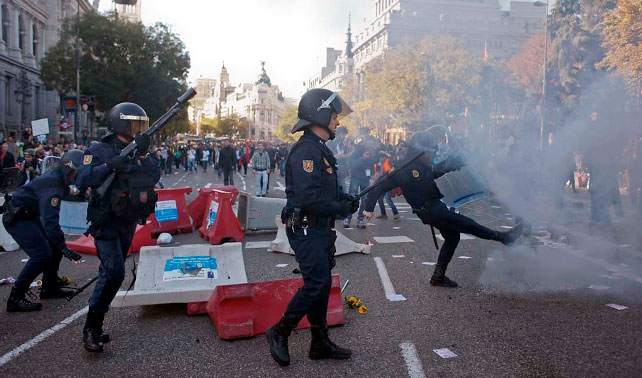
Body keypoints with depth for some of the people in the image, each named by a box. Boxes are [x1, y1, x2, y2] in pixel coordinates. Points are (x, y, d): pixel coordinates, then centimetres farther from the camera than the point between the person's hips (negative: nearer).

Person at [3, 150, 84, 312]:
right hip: (16, 218, -10)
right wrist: (64, 248, -33)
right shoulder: (53, 186, -27)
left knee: (55, 246, 11)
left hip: (28, 216, 10)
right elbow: (50, 222, -33)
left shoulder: (56, 176, 3)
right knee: (41, 255, -17)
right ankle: (15, 298, -11)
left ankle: (49, 287, 21)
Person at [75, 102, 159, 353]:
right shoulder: (100, 151, -7)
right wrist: (110, 165, -30)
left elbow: (155, 176, -5)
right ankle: (91, 327, -5)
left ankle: (95, 324, 24)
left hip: (128, 222, 6)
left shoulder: (139, 151, 9)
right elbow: (82, 181, -19)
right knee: (114, 272, -17)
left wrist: (143, 155, -18)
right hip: (106, 221, -6)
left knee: (111, 272, 12)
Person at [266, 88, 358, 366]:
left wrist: (344, 198, 5)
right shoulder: (306, 150, -19)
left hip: (321, 229, 10)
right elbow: (310, 198, -27)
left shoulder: (320, 149, 15)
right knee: (316, 284, -8)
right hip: (306, 229, -10)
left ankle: (320, 343, 25)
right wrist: (342, 208, -16)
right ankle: (279, 333, 10)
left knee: (322, 284, 14)